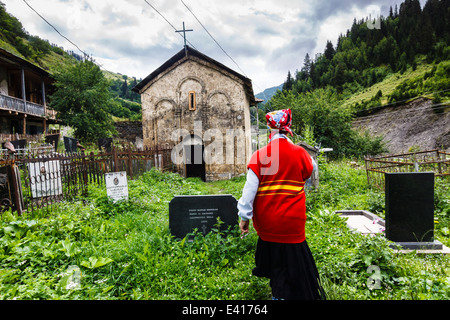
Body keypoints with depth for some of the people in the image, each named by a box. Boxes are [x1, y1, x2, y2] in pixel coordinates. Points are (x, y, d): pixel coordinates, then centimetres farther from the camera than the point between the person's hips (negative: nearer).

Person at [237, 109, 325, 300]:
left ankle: (277, 293, 37)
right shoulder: (300, 153, -7)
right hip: (291, 223, -1)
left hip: (266, 223, 2)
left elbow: (250, 188, -9)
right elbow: (310, 172, 15)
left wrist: (244, 216, -2)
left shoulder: (259, 155, -7)